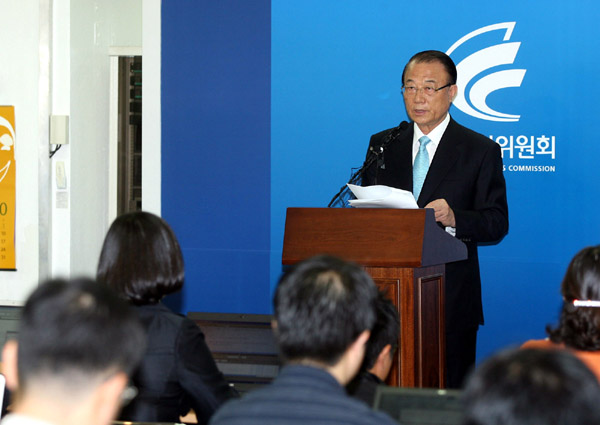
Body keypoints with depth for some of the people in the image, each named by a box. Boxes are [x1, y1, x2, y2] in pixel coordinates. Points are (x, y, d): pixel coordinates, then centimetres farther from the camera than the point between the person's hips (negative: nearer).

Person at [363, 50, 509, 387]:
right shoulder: (382, 144, 14)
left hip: (452, 298, -2)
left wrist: (454, 218, -21)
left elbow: (497, 221, -2)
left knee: (450, 393, -3)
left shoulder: (481, 150, 3)